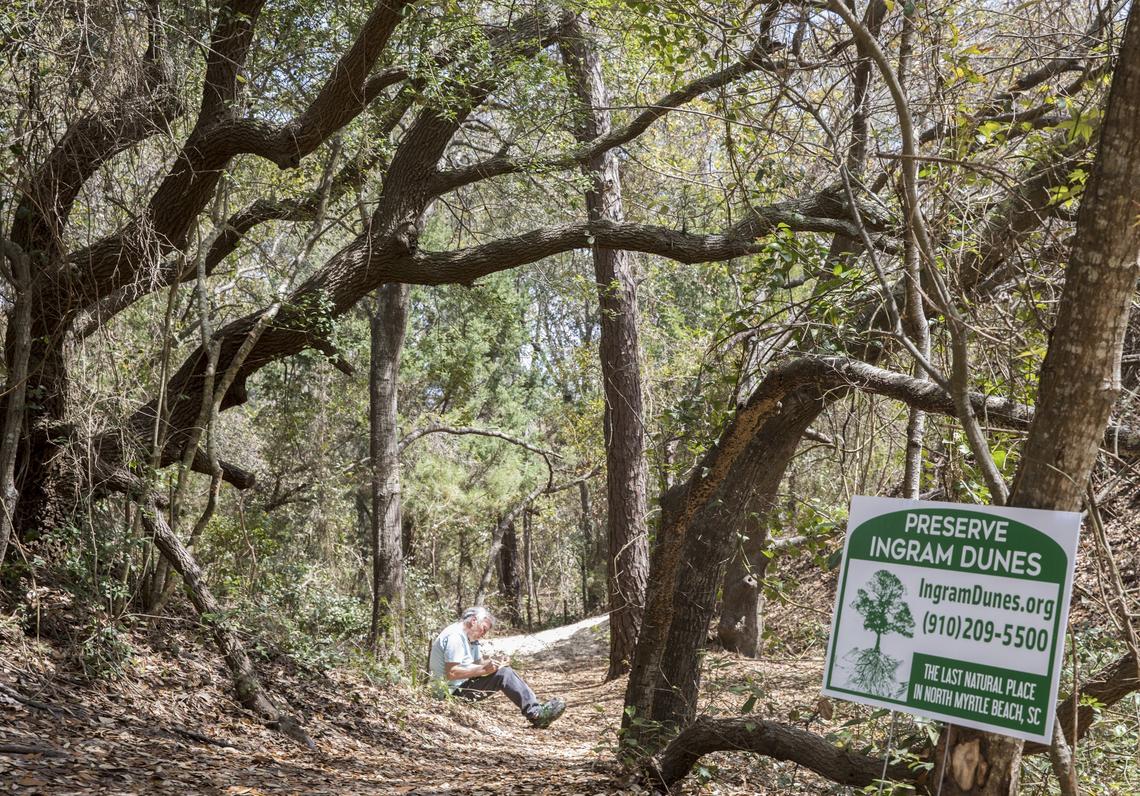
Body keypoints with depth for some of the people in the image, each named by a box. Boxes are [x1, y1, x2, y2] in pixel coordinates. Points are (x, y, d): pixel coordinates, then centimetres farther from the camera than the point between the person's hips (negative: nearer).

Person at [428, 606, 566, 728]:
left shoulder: (469, 637, 16)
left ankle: (535, 709, -2)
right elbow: (451, 673, -26)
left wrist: (491, 664, -8)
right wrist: (483, 669, -24)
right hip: (453, 691, -11)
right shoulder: (454, 636, -18)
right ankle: (535, 713, -21)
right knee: (503, 674, -18)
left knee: (503, 670, 6)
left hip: (462, 685, 11)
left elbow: (478, 663, 14)